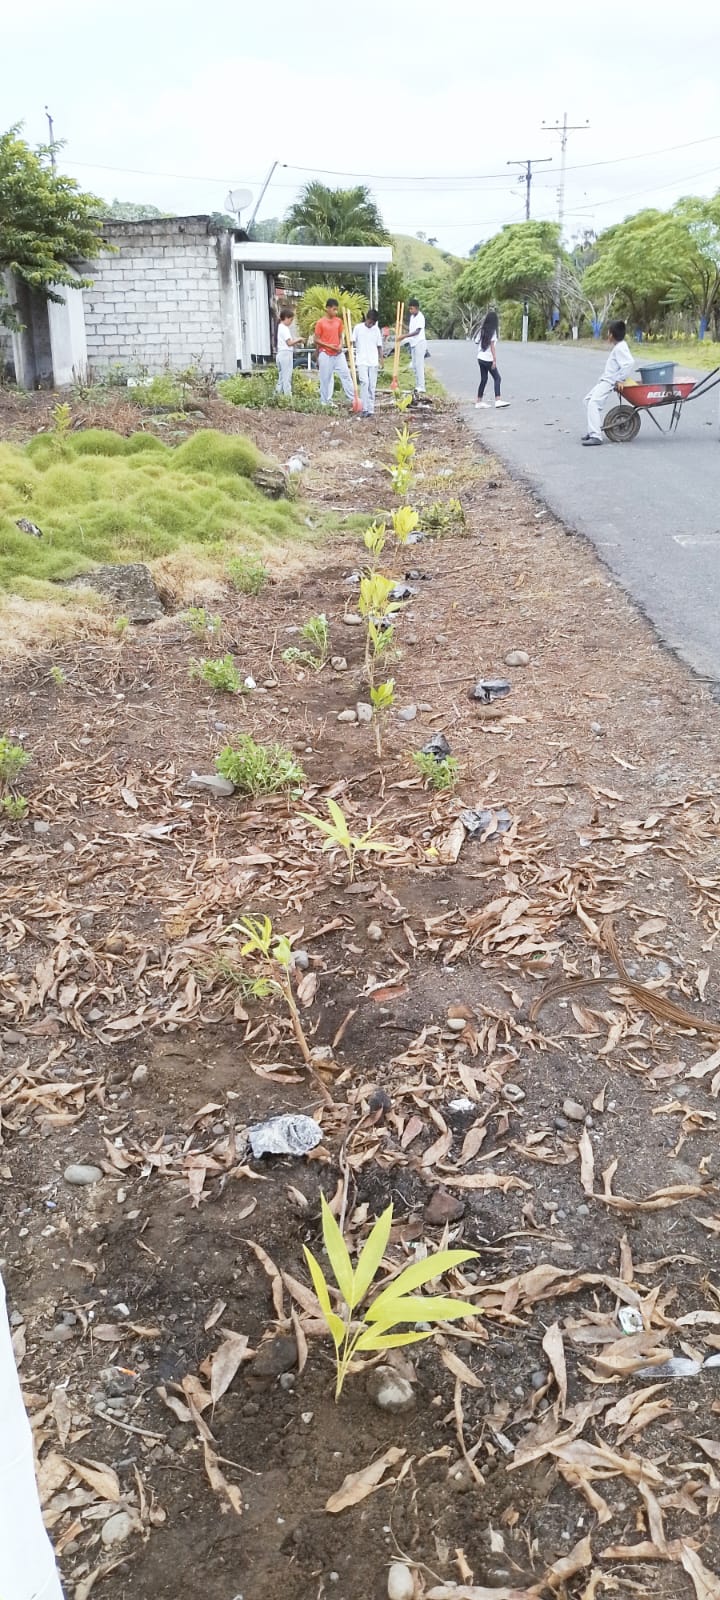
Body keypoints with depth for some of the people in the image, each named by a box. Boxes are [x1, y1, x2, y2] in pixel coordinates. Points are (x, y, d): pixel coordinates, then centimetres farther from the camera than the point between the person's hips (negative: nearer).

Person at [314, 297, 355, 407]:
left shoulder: (339, 321, 8)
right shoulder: (321, 323, -6)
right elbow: (316, 340, -6)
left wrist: (340, 345, -5)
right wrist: (329, 345, -16)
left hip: (338, 353, 4)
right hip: (325, 354, -4)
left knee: (346, 374, 0)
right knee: (326, 377, 0)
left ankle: (353, 398, 1)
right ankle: (325, 401, 7)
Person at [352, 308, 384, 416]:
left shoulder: (376, 330, 8)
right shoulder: (358, 328, 0)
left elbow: (379, 346, 12)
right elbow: (352, 342, 2)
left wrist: (381, 360, 6)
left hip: (373, 362, 3)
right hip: (361, 361, -3)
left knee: (372, 386, 2)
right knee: (364, 382, -16)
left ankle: (371, 410, 6)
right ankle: (365, 408, -16)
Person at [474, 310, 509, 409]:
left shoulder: (482, 331, 9)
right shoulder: (493, 331, -10)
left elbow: (477, 342, 8)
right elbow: (492, 346, -13)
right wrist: (495, 360, -13)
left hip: (481, 358, 7)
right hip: (488, 359, -7)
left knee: (483, 379, 12)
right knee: (497, 378, -4)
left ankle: (479, 402, 10)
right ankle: (497, 401, -16)